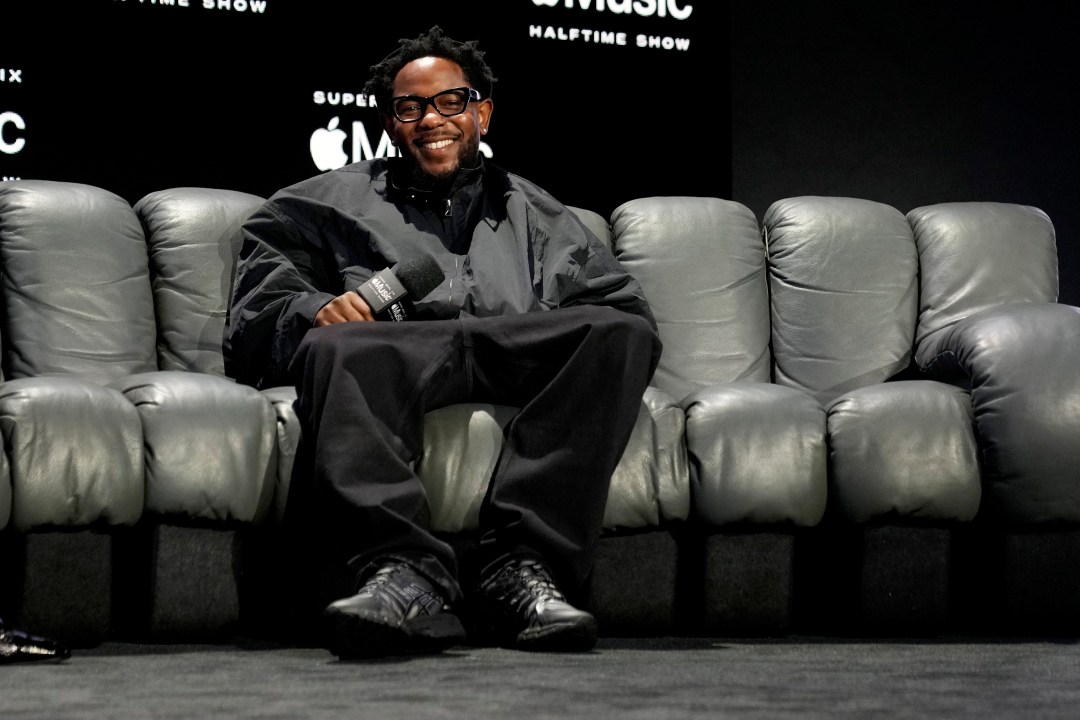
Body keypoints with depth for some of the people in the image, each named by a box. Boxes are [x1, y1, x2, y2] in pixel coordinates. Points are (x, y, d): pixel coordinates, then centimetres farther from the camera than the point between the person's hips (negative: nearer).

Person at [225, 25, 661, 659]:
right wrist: (313, 310, -5)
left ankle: (524, 564, -40)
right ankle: (403, 573, -55)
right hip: (393, 355, -1)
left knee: (621, 334, -30)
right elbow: (261, 301, 19)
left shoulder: (536, 214, 35)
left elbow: (628, 311, 21)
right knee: (336, 351, -37)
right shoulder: (335, 201, 33)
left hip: (519, 366, 2)